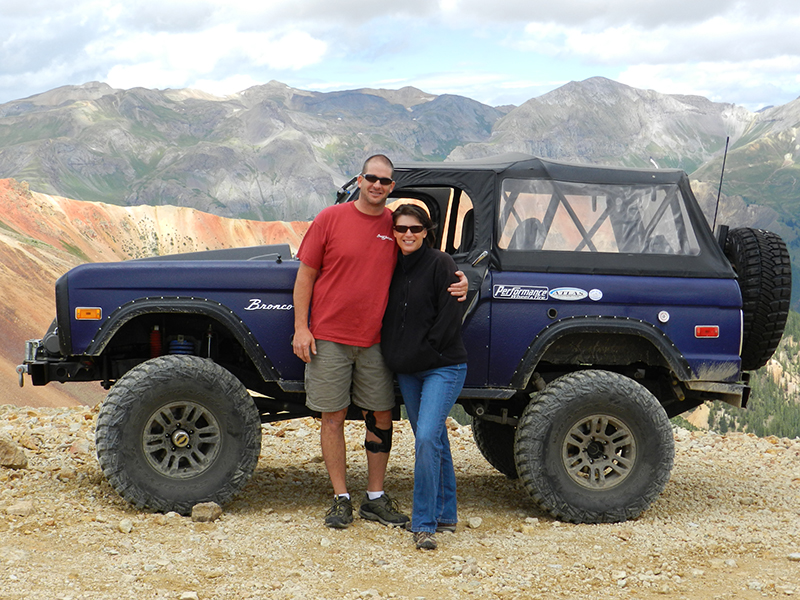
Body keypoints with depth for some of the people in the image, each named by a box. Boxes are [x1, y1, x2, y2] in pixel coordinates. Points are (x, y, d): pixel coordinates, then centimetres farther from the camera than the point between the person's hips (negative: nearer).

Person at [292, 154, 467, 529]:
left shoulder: (396, 226, 4)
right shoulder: (330, 219, -3)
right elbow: (305, 275, 0)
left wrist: (458, 281, -3)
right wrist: (301, 327, -6)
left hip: (375, 340, 3)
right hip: (328, 338, -3)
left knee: (381, 416, 6)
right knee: (333, 417, 3)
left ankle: (375, 499, 18)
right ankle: (341, 499, 14)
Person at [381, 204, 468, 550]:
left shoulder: (440, 264, -8)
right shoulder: (393, 267, 10)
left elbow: (450, 316, -12)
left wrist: (422, 352, -13)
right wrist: (395, 356, 5)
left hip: (443, 368, -6)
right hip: (407, 372, 7)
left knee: (427, 438, -17)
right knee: (433, 441, 13)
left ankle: (423, 524, -13)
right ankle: (446, 514, 23)